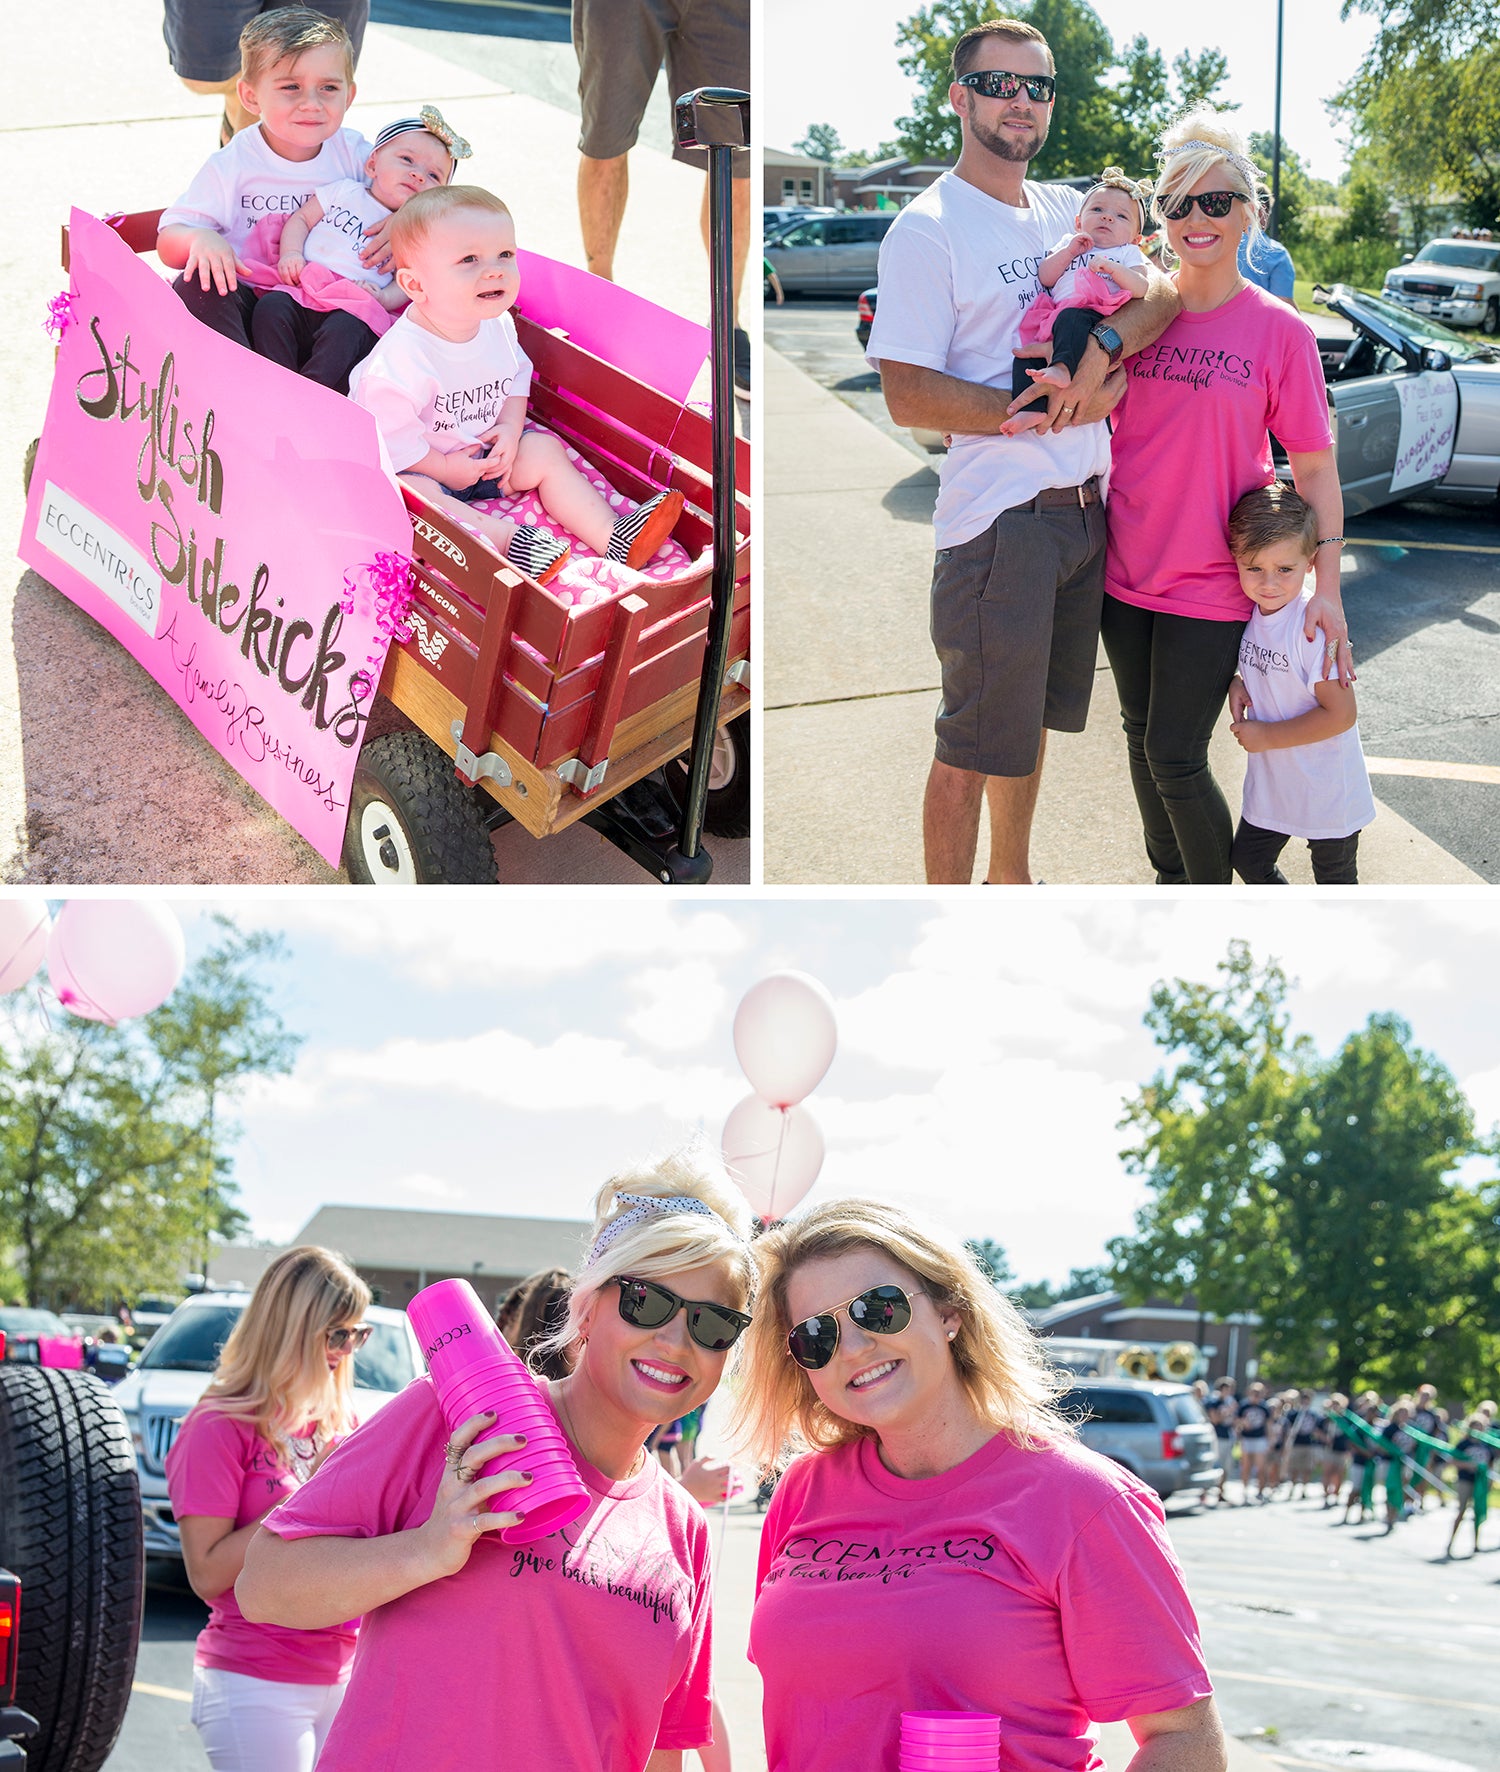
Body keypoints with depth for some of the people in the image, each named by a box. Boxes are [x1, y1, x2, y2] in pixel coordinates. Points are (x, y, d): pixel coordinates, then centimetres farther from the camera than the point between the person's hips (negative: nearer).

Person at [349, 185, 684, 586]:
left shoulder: (498, 326, -8)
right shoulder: (401, 358, -32)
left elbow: (516, 377, 10)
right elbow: (387, 436, -27)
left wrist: (510, 427, -8)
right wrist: (444, 469, -21)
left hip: (481, 452, 7)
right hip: (421, 465, -7)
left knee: (544, 451, -4)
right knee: (409, 493, -35)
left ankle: (613, 538, -11)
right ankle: (511, 539, -42)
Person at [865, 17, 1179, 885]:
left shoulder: (1069, 211, 13)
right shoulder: (928, 230, -9)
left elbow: (1163, 289, 1)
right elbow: (908, 395, -16)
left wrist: (1104, 349, -20)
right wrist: (1048, 410, -17)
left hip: (1085, 510, 7)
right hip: (999, 520, -7)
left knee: (1032, 718, 20)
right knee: (973, 744, -1)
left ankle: (1012, 879, 37)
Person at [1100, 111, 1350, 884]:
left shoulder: (1278, 329, -8)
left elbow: (1314, 463, -5)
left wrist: (1326, 585, -12)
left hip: (1211, 585, -4)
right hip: (1126, 568, 4)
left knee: (1175, 759, -5)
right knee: (1141, 737, 16)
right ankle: (1170, 878, 35)